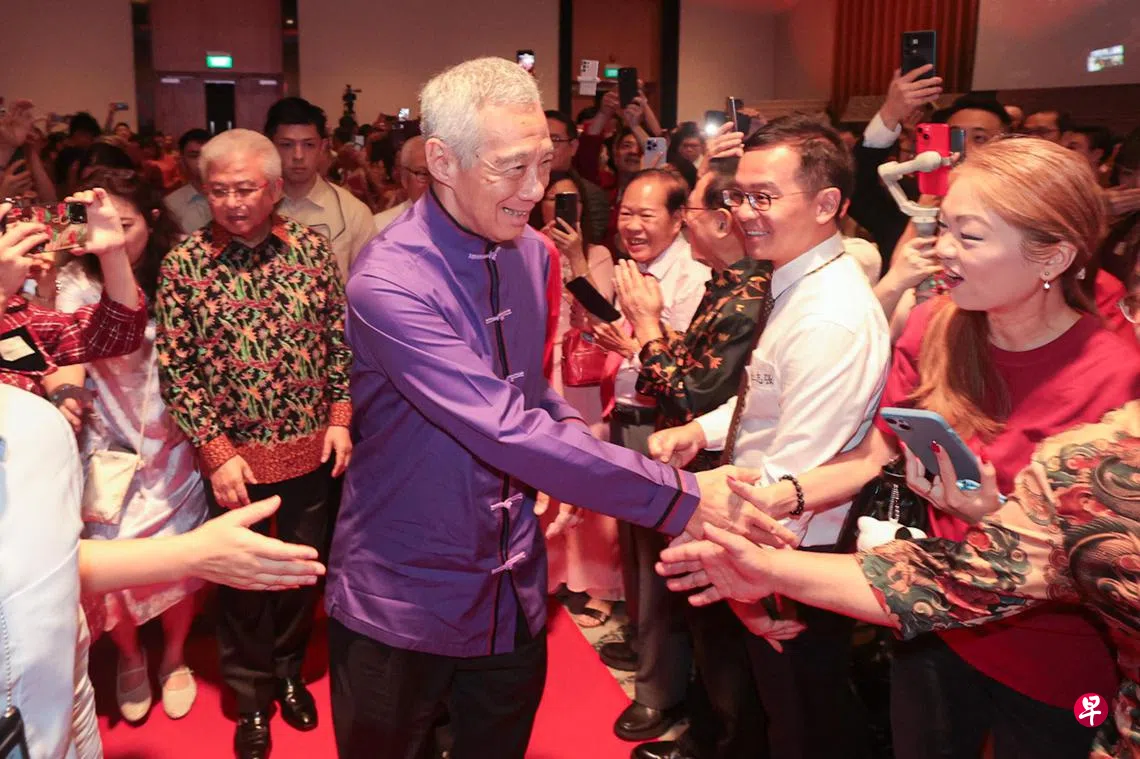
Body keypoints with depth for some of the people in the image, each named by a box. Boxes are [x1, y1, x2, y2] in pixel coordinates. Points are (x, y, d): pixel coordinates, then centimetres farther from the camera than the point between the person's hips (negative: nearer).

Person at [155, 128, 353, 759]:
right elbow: (175, 369, -7)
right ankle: (251, 700, 34)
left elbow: (340, 340, 3)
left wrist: (339, 417, -3)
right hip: (234, 455, -2)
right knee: (243, 579, 13)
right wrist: (216, 452, -11)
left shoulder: (312, 247, -3)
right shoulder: (184, 264, -8)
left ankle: (289, 672, 42)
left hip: (312, 448, 2)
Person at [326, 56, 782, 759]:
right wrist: (680, 498, -29)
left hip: (515, 593, 6)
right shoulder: (389, 283, -24)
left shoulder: (531, 253, 0)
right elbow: (507, 432, -31)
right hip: (403, 603, -5)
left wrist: (569, 433, -6)